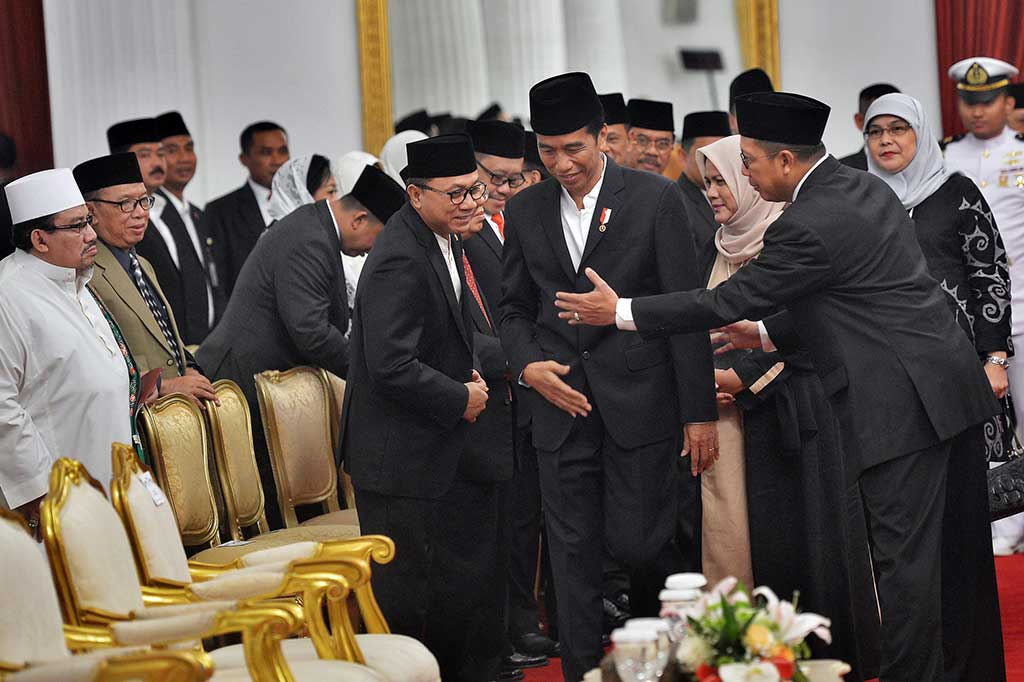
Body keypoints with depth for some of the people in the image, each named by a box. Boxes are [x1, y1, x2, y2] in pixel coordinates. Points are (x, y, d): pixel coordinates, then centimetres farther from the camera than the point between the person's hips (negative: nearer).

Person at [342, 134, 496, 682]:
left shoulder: (442, 239, 10)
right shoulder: (401, 260, -23)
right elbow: (393, 367, -29)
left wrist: (467, 378, 9)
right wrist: (461, 399, -16)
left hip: (441, 450, 10)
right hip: (403, 457, -10)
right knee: (407, 593, -1)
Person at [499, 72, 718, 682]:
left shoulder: (656, 198, -3)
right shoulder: (526, 211, 9)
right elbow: (516, 308, 17)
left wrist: (700, 411, -6)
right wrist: (528, 365, -5)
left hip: (640, 403, -3)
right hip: (562, 404, 3)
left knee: (640, 544, -1)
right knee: (574, 554, 5)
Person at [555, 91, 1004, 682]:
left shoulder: (808, 225, -17)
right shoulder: (866, 188, 11)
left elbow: (729, 301, -11)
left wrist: (621, 313, -3)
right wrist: (771, 333, 22)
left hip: (902, 406, -10)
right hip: (951, 387, 10)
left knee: (906, 561, -2)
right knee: (956, 553, 17)